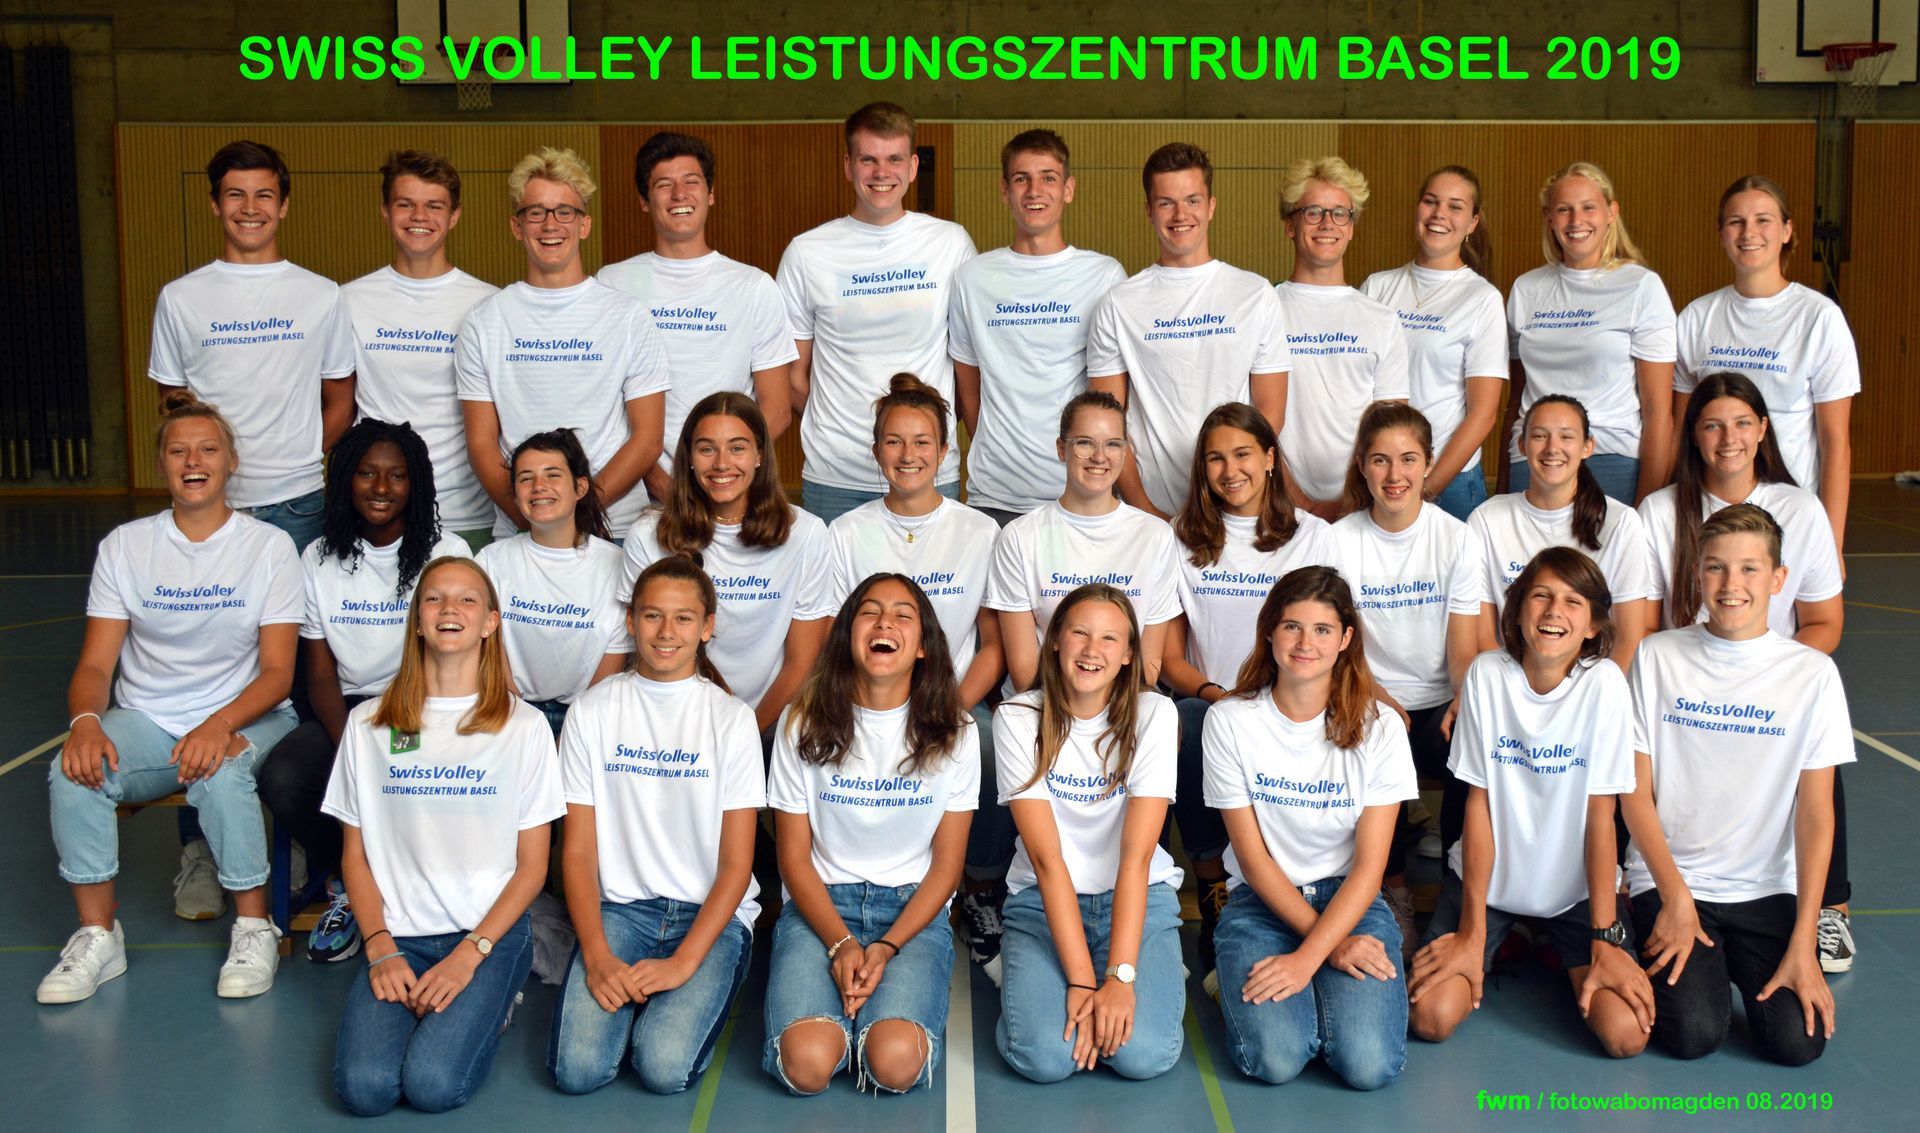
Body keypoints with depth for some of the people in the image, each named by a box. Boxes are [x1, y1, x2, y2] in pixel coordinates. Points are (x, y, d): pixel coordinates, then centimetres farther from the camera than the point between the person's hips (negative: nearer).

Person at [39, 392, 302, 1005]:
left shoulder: (270, 546, -3)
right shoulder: (124, 546, 4)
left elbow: (277, 671, -8)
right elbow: (95, 663, 1)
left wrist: (219, 726, -27)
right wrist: (85, 720, -22)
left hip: (246, 719, -2)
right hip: (146, 723, 3)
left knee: (222, 774, -35)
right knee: (73, 771, -27)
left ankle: (254, 929, -14)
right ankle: (98, 936, -9)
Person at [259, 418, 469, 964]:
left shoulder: (445, 554, -2)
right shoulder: (320, 560, 7)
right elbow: (320, 673, 4)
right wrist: (349, 748, -15)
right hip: (350, 709, 3)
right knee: (280, 778, -26)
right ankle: (343, 885, 3)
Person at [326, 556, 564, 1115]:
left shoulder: (525, 726, 0)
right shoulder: (369, 723, 6)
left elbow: (532, 866, 0)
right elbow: (355, 855, 8)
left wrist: (469, 954, -11)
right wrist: (381, 949, -6)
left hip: (490, 930, -2)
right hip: (400, 935, 2)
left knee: (434, 1084, -23)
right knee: (364, 1086, -22)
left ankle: (485, 1005, 8)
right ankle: (416, 1001, 9)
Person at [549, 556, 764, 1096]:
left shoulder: (730, 718, -2)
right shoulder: (593, 712, 2)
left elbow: (736, 863, -4)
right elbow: (578, 851, 1)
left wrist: (683, 962, -16)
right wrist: (597, 955, -14)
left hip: (712, 912, -1)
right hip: (620, 906, 1)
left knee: (664, 1067, -23)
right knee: (577, 1068, -21)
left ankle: (687, 1003, 7)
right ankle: (637, 1000, 8)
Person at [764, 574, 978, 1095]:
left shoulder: (953, 733, -1)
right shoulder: (804, 725, -1)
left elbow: (947, 863, 1)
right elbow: (794, 856, 1)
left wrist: (887, 948, -13)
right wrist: (841, 945, -14)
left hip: (914, 910, 0)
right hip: (821, 903, 0)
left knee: (895, 1063, -27)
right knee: (807, 1063, -26)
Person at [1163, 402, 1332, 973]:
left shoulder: (1312, 535, 10)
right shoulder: (1185, 540, 12)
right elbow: (1168, 657, 8)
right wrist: (1216, 695, -12)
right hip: (1207, 704, 1)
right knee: (1188, 725, -36)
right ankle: (1213, 902, -25)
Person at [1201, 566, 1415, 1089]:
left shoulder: (1378, 727, -6)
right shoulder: (1229, 721, -8)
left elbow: (1369, 864, -10)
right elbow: (1253, 857, -6)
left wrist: (1307, 959, -21)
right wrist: (1331, 945, -13)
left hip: (1350, 899, 1)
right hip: (1261, 901, -1)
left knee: (1369, 1065, -22)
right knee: (1274, 1059, -25)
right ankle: (1239, 979, 8)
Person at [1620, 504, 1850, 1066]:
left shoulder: (1813, 673, -1)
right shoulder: (1658, 657, -2)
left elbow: (1816, 811, -3)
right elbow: (1636, 791, -1)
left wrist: (1803, 943, -9)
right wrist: (1675, 897, -11)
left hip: (1769, 890, 1)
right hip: (1669, 879, -1)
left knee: (1798, 1040, -17)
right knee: (1692, 1034, -19)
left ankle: (1731, 960, 14)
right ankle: (1686, 957, 14)